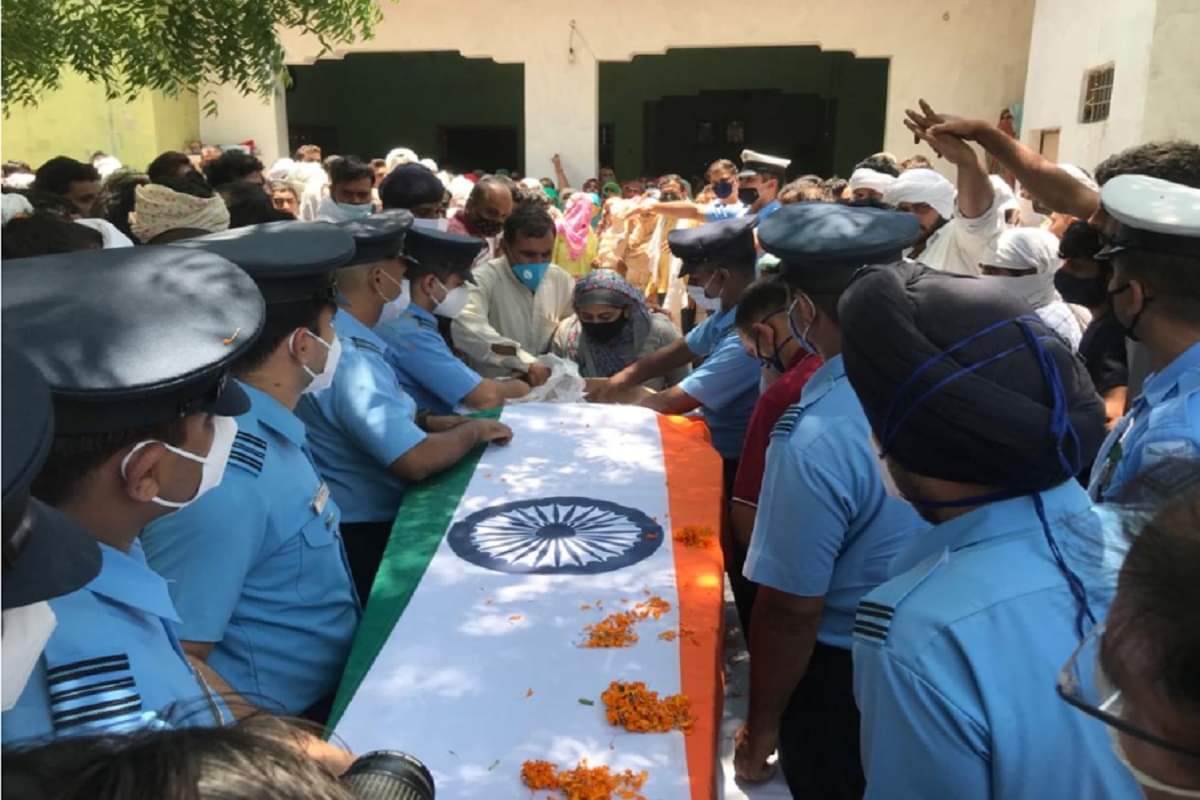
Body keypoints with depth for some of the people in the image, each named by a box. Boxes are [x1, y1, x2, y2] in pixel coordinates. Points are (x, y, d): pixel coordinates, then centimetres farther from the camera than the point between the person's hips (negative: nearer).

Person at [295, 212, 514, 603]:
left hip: (376, 518, 9)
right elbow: (417, 460, -30)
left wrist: (439, 423, 0)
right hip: (366, 536, -9)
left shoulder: (341, 336, 5)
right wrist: (473, 431, -12)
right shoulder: (349, 358, -26)